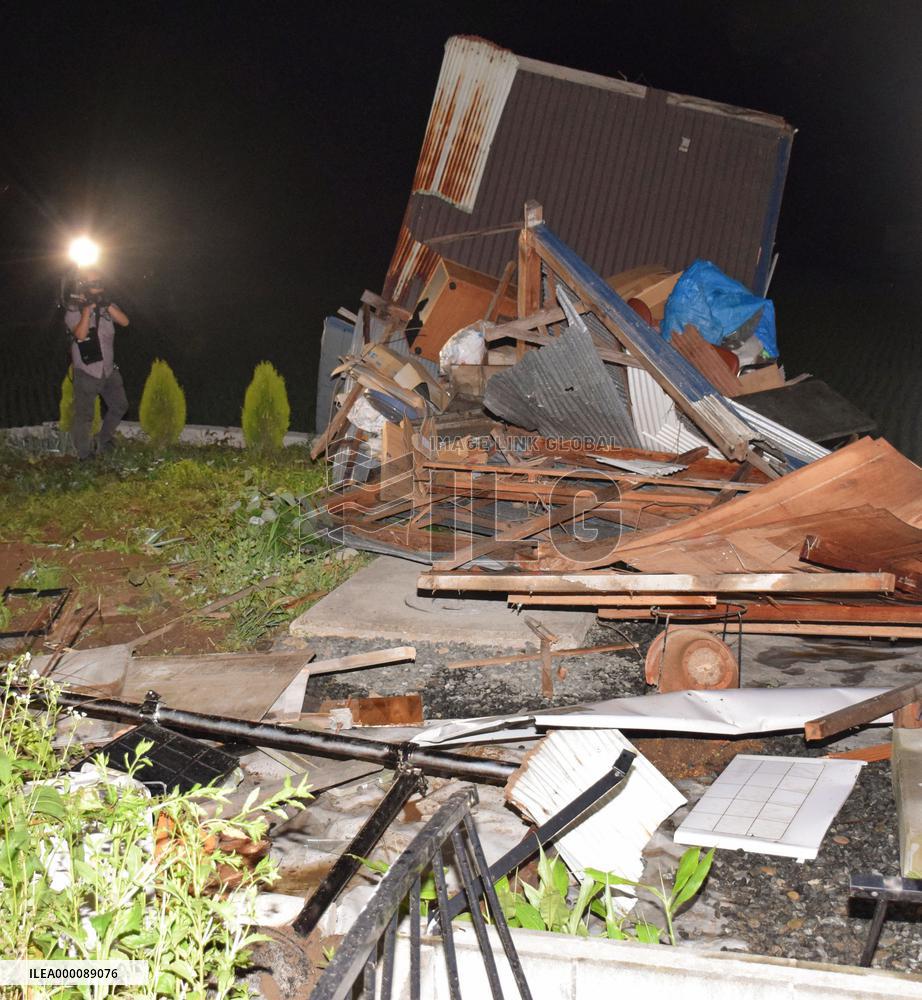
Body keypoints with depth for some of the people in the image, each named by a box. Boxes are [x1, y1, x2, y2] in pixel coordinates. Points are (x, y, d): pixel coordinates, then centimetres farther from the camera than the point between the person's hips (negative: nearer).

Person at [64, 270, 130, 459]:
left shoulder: (107, 306, 8)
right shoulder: (74, 309, -8)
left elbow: (124, 321, -8)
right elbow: (80, 334, -23)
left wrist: (106, 304, -19)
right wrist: (88, 308, -25)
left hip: (109, 370, 6)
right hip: (86, 373, -6)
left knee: (120, 406, 15)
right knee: (84, 416, -3)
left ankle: (104, 440, 35)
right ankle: (85, 456, 8)